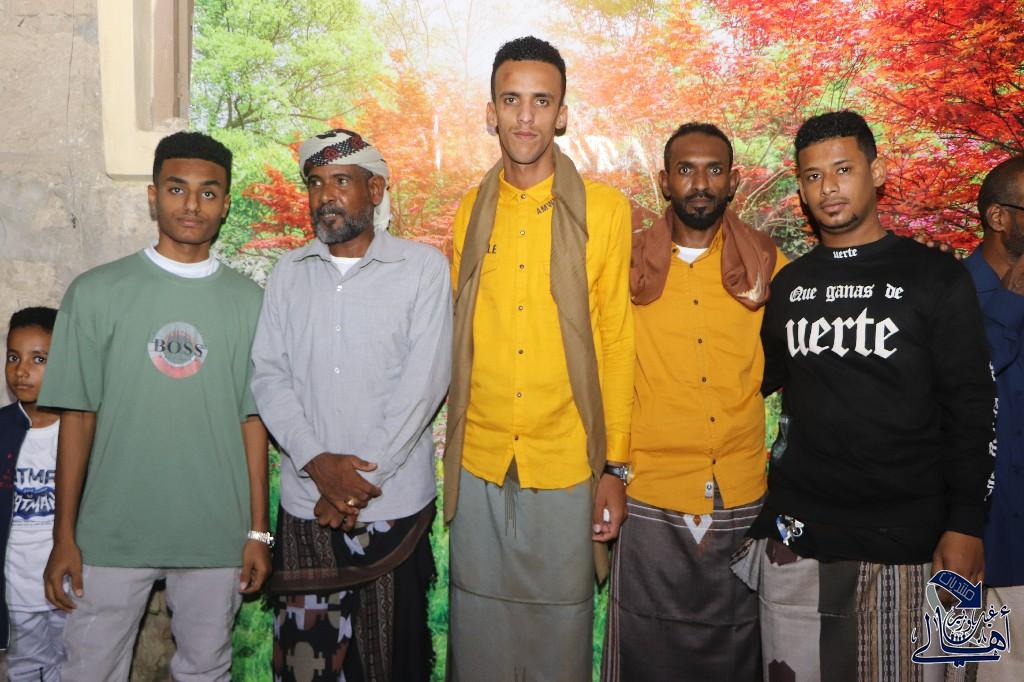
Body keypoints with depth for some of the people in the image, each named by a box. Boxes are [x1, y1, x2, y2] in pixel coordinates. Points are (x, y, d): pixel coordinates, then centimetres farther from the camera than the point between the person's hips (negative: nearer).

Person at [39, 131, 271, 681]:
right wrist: (64, 536, -2)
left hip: (217, 534, 1)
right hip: (112, 533, -1)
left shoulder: (249, 301, 2)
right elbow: (77, 415, -1)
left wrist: (259, 530, 2)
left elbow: (253, 419, 3)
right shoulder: (96, 292, -2)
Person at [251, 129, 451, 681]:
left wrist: (364, 477, -13)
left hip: (393, 504, -3)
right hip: (305, 502, 3)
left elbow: (424, 382, -9)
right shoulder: (288, 273, 9)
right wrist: (316, 461, -12)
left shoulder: (423, 268, -3)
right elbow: (268, 374, 2)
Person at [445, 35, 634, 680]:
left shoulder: (604, 209, -2)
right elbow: (457, 333, 11)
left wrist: (614, 466, -4)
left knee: (561, 625, 11)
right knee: (480, 626, 14)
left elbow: (617, 341, -2)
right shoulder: (470, 210, 6)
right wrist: (453, 442, 6)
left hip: (567, 464, -2)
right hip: (479, 464, 3)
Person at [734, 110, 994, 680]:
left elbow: (970, 410, -3)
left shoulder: (936, 279, -1)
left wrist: (966, 526, -9)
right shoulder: (788, 284, 10)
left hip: (905, 545, -3)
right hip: (795, 536, 3)